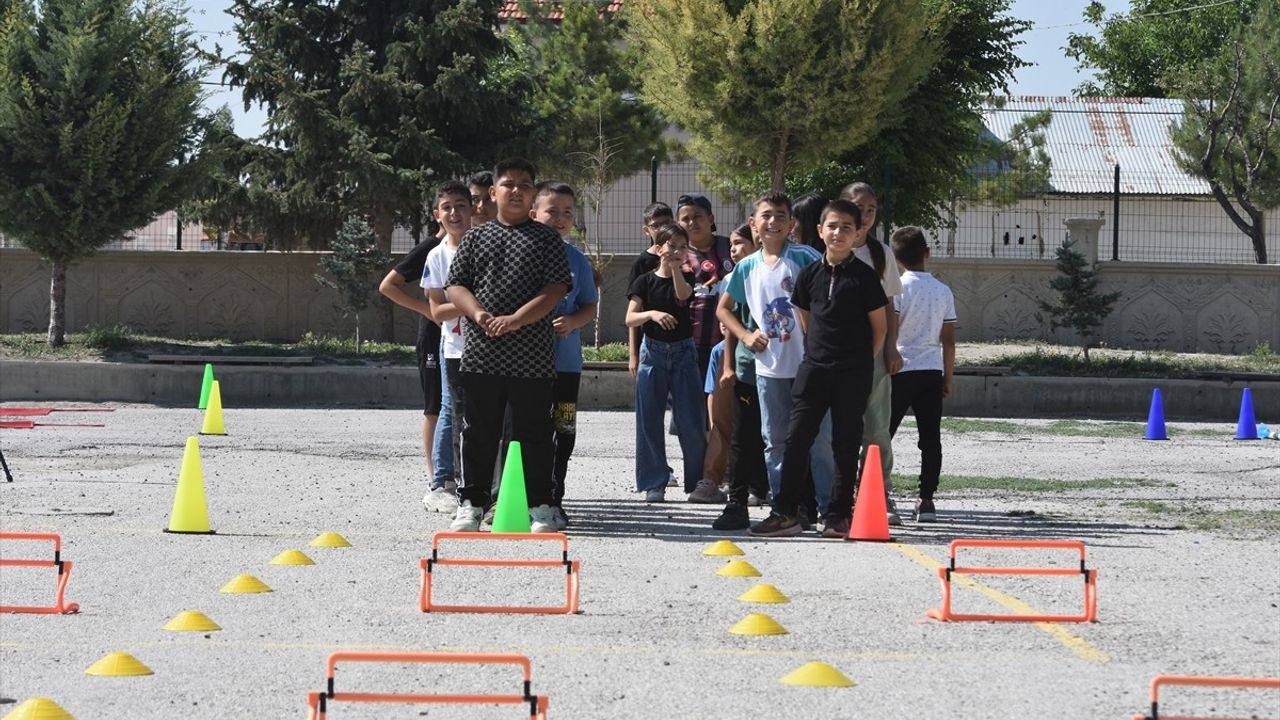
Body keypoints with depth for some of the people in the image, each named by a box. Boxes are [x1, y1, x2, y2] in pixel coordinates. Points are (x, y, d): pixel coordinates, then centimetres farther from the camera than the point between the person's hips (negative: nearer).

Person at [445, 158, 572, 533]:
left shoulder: (547, 239, 4)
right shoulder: (476, 237, 11)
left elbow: (556, 288, -6)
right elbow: (455, 285, 6)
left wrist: (516, 319, -17)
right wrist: (478, 314, -13)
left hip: (532, 357, -2)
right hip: (480, 352, 2)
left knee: (534, 433, 3)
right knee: (478, 433, 6)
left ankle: (541, 505, 10)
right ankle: (472, 502, 13)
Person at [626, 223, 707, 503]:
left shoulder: (686, 278, 5)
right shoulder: (645, 281, 3)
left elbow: (683, 294, -18)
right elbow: (630, 319, -6)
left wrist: (675, 266, -23)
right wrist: (652, 314, -24)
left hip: (683, 353, 0)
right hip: (653, 351, 0)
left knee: (691, 421, -2)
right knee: (650, 421, 0)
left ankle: (697, 481, 6)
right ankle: (654, 484, 6)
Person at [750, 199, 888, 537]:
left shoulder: (864, 276, -4)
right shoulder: (810, 274, 6)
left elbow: (879, 326, 0)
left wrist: (861, 363, 2)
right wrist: (818, 351, 12)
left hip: (853, 373, -3)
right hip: (814, 369, 3)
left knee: (846, 443, 2)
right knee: (796, 437, -2)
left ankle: (839, 515, 8)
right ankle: (786, 512, 1)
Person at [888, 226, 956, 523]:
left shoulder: (898, 288, -7)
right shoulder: (943, 291, 7)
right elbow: (949, 341, 9)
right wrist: (947, 378, 16)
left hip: (901, 369, -4)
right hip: (932, 371, 4)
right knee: (930, 438, 3)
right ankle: (926, 500, 0)